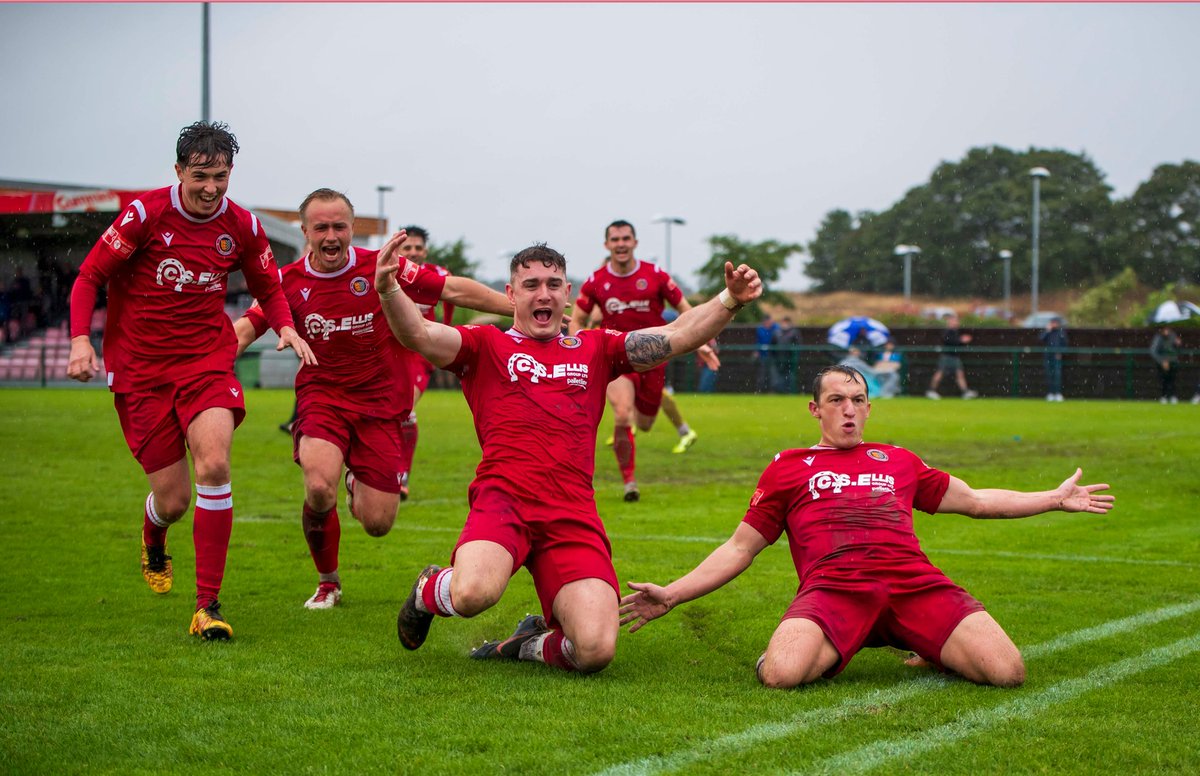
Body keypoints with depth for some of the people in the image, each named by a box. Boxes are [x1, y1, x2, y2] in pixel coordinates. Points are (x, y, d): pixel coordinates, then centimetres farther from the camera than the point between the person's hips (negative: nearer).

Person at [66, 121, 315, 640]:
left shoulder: (242, 227, 1)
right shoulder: (145, 213, -8)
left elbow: (268, 288, 17)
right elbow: (90, 275, -3)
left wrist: (285, 327, -4)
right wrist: (81, 339, -18)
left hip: (208, 359, 2)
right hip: (140, 368, -1)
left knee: (214, 465, -24)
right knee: (173, 499, -2)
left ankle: (208, 606, -16)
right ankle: (153, 542, 40)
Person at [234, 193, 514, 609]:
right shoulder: (288, 281, -3)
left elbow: (454, 290, -7)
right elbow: (244, 330, -5)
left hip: (380, 402, 0)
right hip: (321, 397, 0)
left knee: (377, 524, -3)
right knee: (319, 488, -28)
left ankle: (357, 486, 38)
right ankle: (328, 583, 2)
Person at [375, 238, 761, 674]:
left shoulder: (594, 349, 24)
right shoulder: (487, 345, 15)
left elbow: (678, 335, 17)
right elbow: (419, 335, -3)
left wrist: (730, 300, 1)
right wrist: (388, 291, -23)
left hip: (573, 515, 2)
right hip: (503, 498, -2)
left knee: (595, 651, -18)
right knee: (475, 593, -35)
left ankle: (531, 644, 18)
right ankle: (429, 591, 5)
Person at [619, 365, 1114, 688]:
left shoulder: (898, 462, 30)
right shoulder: (788, 468, 22)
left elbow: (975, 500, 37)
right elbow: (740, 548, 22)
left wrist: (1057, 498, 37)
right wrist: (670, 596, 12)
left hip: (914, 581, 3)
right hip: (834, 586, -2)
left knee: (1006, 672, -20)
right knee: (780, 674, -35)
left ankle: (931, 653, 12)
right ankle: (827, 655, 1)